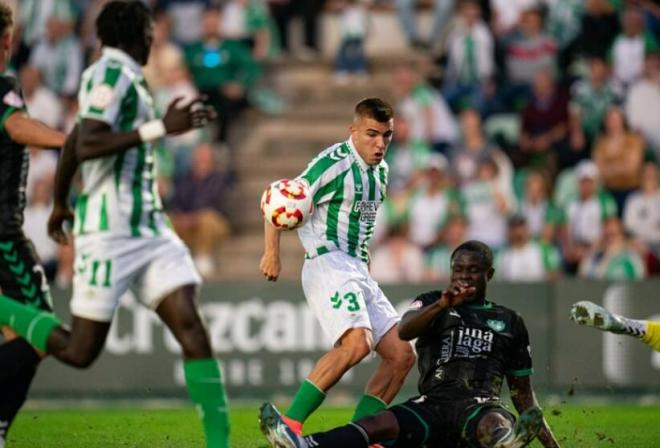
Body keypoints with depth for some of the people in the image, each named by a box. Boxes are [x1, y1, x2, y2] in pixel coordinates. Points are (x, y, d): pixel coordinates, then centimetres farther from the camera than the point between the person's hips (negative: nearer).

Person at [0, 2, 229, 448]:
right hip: (110, 231, -9)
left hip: (150, 225, 9)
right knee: (80, 351, -3)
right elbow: (85, 146, -23)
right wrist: (160, 128, -25)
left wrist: (61, 203, 39)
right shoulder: (111, 74, -11)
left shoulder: (127, 77, 17)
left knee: (191, 328, -7)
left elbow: (73, 142, 27)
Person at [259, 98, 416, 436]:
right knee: (357, 342, -31)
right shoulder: (334, 163, -12)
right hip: (327, 265, -9)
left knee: (401, 355, 1)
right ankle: (291, 422, -27)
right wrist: (272, 252, -23)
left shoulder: (380, 170, 15)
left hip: (358, 271, 9)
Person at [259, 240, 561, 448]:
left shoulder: (509, 322, 23)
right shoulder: (432, 303, 21)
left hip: (480, 406, 0)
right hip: (434, 403, 0)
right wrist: (442, 305, -21)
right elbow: (404, 331, -3)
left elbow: (522, 391, 25)